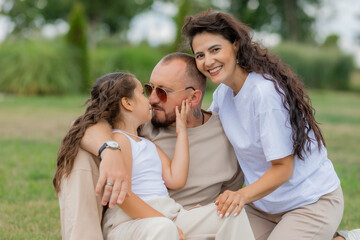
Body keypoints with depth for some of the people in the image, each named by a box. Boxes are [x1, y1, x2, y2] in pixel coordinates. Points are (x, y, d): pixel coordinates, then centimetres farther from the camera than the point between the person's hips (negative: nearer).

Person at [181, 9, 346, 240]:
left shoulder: (266, 92, -25)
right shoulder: (223, 92, 0)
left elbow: (283, 168, -24)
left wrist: (243, 195, -39)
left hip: (311, 201, -8)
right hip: (263, 205, 8)